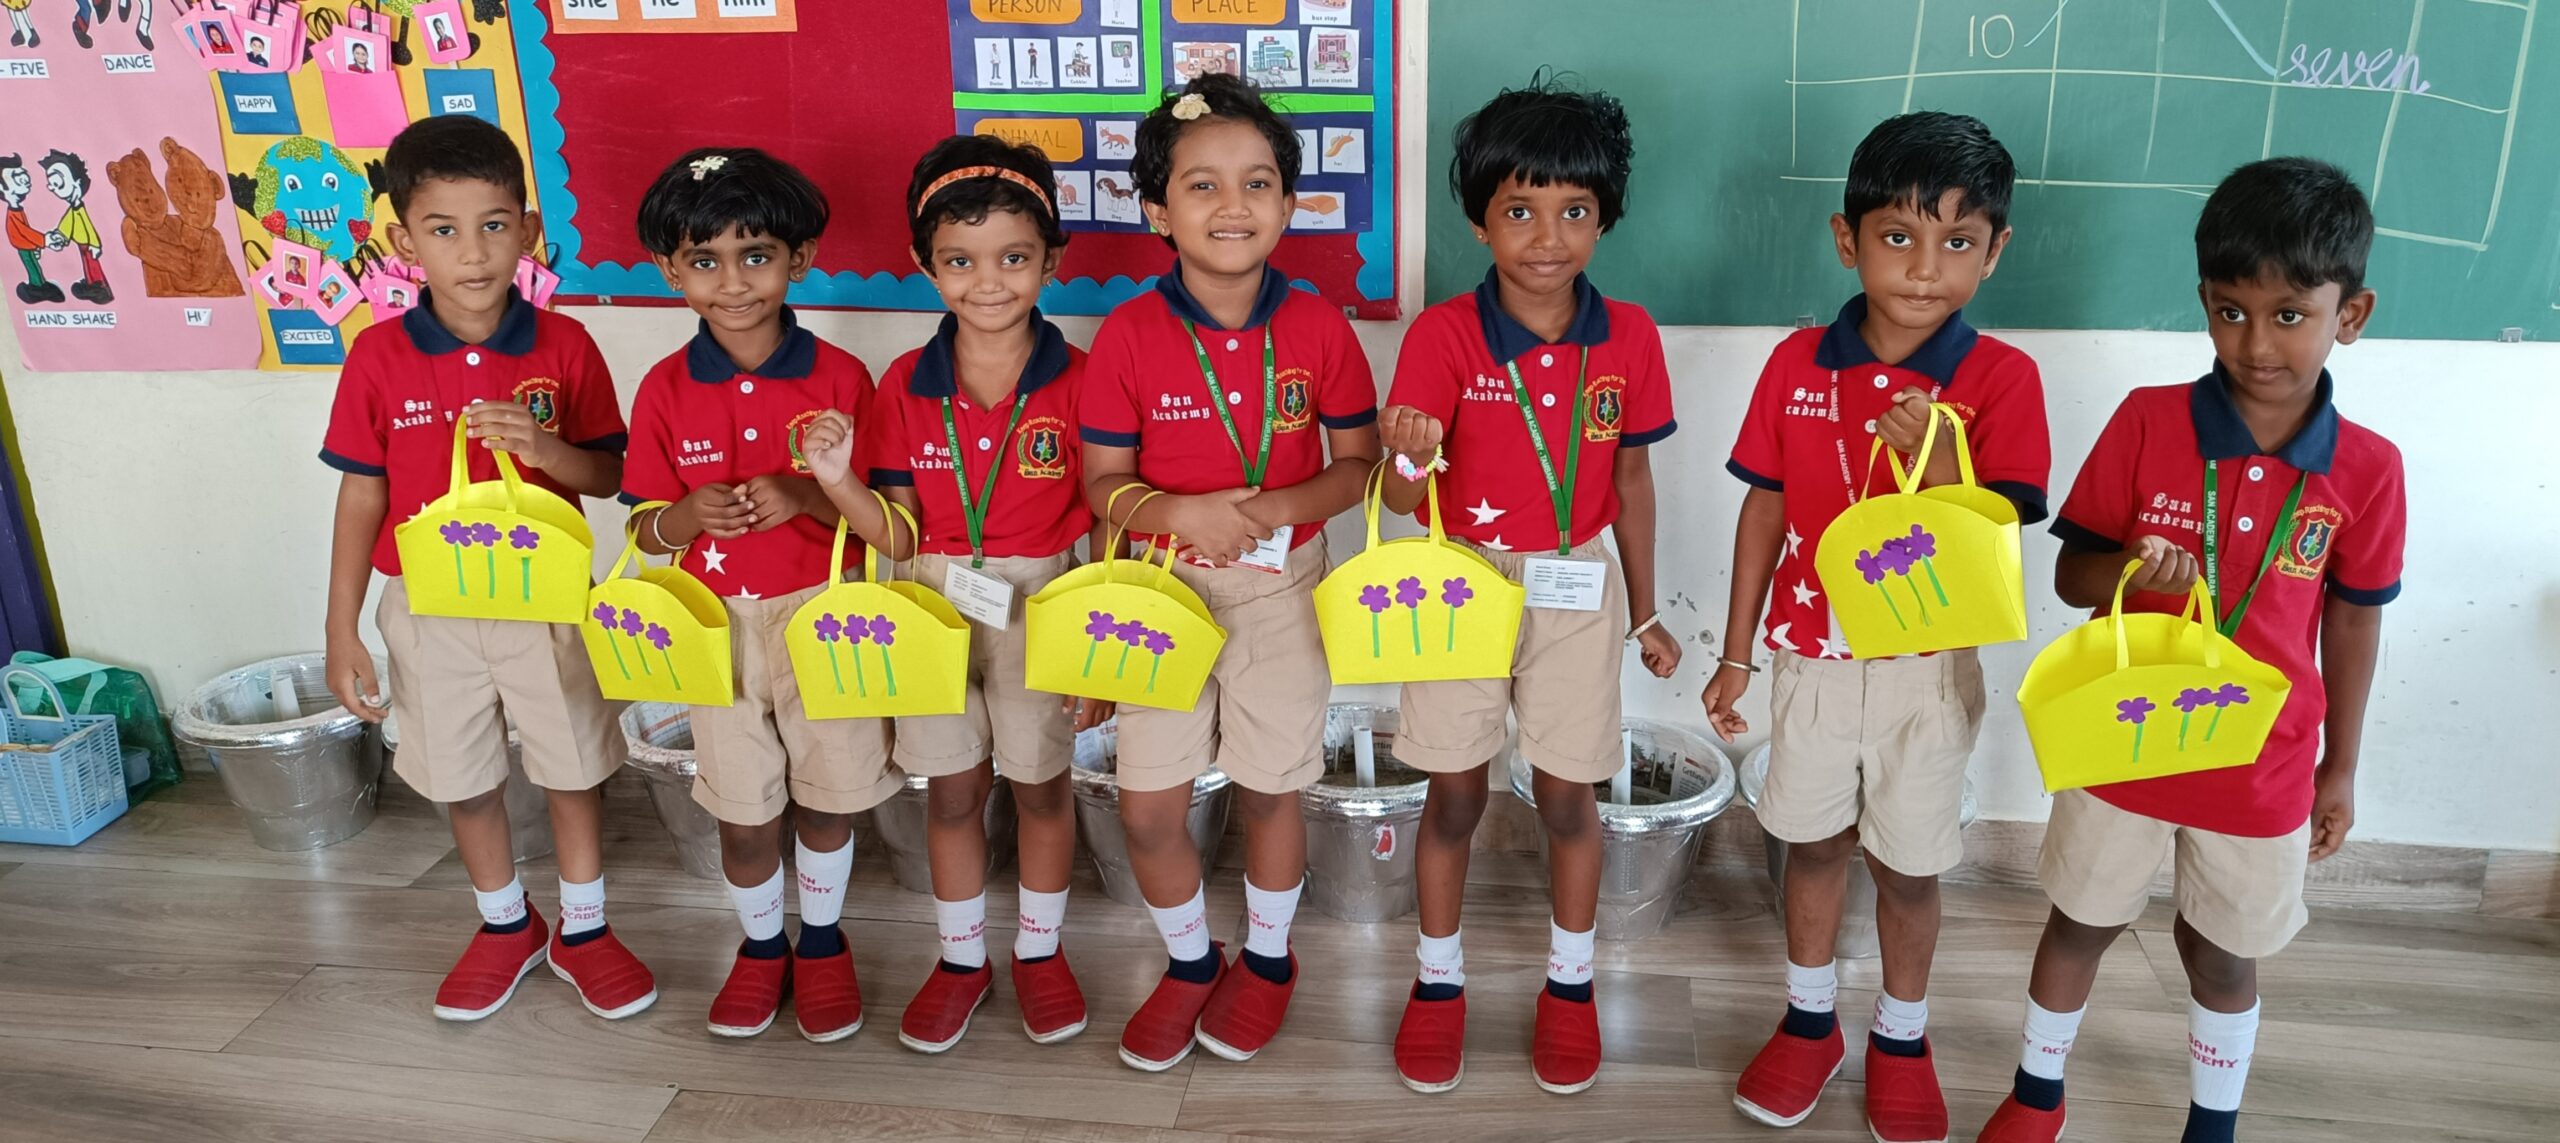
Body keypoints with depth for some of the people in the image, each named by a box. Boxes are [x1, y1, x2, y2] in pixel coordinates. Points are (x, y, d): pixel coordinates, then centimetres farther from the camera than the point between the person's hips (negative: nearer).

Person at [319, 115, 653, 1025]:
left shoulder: (564, 346, -10)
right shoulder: (378, 356, -8)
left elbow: (608, 476, -3)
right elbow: (362, 496, -2)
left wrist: (543, 449, -25)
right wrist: (342, 631, -2)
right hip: (430, 609, 1)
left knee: (574, 769, 10)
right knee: (463, 779, 15)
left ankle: (583, 929, 31)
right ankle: (505, 925, 38)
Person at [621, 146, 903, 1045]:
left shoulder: (838, 377, -9)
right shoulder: (665, 390, -4)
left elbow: (881, 522, -5)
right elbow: (646, 529, 3)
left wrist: (808, 496, -24)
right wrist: (688, 516, -20)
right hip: (720, 625, 1)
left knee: (828, 795, 12)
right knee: (743, 813, 11)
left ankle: (822, 940, 36)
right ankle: (760, 945, 36)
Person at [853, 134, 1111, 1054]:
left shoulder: (1077, 381, -11)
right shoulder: (906, 386, -3)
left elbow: (1107, 526, -6)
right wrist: (837, 478, -19)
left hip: (1045, 607, -2)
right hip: (939, 608, 2)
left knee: (1041, 783, 14)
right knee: (951, 791, 14)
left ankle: (1040, 949, 36)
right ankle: (961, 958, 34)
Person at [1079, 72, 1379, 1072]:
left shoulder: (1317, 326, -8)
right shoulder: (1128, 334, -10)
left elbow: (1358, 461, 0)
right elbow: (1104, 482, -4)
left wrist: (1278, 507, -19)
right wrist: (1184, 514, -23)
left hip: (1280, 584, 0)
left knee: (1267, 789, 10)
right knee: (1148, 804, 2)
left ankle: (1268, 957, 37)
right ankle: (1189, 961, 30)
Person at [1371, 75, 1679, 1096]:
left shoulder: (1628, 337, -7)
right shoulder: (1443, 335, -14)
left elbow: (1631, 479, 4)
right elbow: (1408, 504, -18)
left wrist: (1646, 612, 9)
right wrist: (1410, 460, -42)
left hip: (1577, 590, 2)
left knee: (1568, 798, 12)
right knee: (1454, 795, 10)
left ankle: (1570, 982, 34)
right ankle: (1438, 981, 31)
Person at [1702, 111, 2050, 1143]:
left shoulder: (2000, 379, -13)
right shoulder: (1798, 364, -6)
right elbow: (1765, 508, 1)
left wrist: (1936, 460, -34)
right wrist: (1735, 653, 4)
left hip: (1928, 664, -2)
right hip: (1811, 656, 2)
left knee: (1908, 865, 13)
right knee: (1813, 842, 17)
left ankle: (1902, 1038, 35)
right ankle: (1810, 1021, 37)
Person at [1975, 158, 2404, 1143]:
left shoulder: (2367, 469, -10)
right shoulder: (2147, 422, -14)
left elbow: (2352, 622, 2)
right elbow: (2070, 571, -6)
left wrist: (2339, 767, 8)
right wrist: (2126, 570, -29)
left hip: (2260, 764, 1)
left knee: (2223, 952, 19)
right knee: (2080, 923, 17)